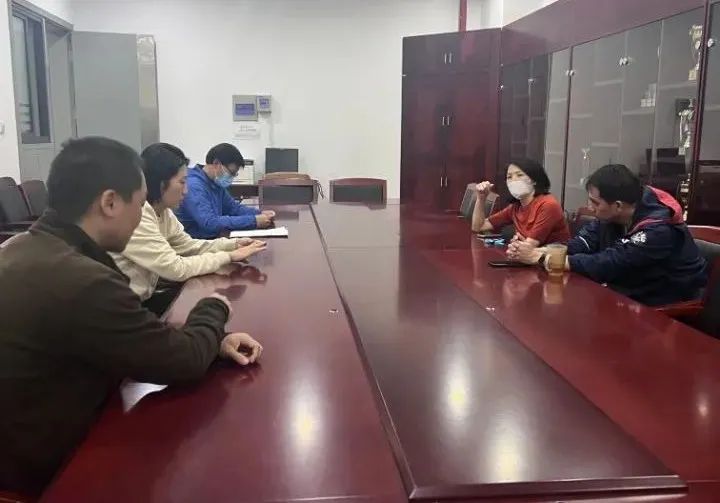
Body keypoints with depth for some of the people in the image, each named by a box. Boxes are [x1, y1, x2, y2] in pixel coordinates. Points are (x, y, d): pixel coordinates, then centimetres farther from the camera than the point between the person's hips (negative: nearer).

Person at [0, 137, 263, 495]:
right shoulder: (81, 281, -32)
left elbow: (145, 337, 5)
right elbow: (184, 361, -19)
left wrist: (215, 339, -6)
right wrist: (214, 309, 0)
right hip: (48, 468, -8)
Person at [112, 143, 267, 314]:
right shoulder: (134, 216, -26)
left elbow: (188, 245, 9)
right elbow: (175, 268, -26)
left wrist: (234, 244, -5)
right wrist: (228, 256, -17)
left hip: (143, 298, 8)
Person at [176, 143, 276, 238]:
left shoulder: (216, 183, 7)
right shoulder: (194, 186, -20)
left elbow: (234, 207, 19)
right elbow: (210, 223, -29)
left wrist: (259, 213, 0)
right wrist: (253, 221, -27)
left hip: (214, 238, 8)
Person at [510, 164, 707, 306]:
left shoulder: (658, 230, -31)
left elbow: (604, 265, -33)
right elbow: (582, 243, -9)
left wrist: (539, 258, -30)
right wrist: (534, 251, -26)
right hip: (630, 296, 7)